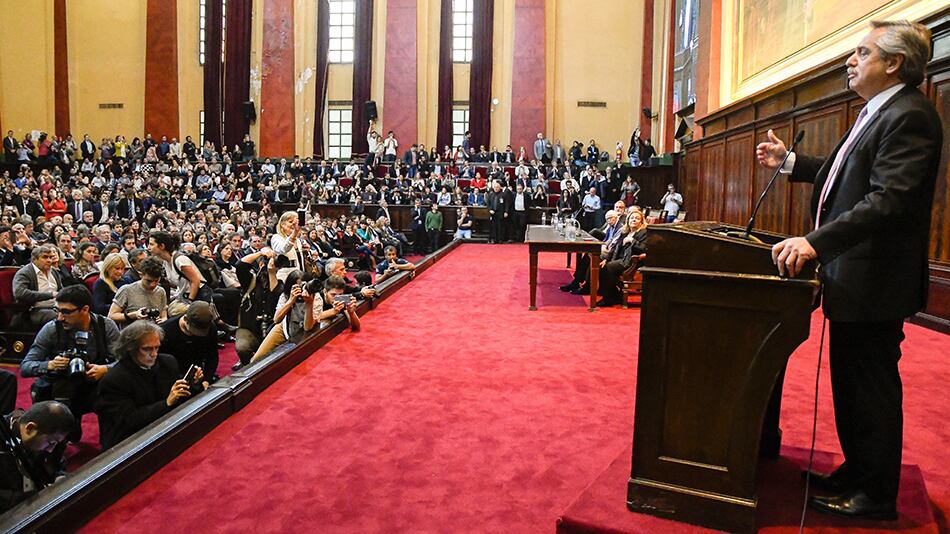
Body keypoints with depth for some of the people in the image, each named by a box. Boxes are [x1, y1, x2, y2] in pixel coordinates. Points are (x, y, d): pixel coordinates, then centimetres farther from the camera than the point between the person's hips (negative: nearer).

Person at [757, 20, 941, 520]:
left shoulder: (908, 116, -18)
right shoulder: (877, 113, 15)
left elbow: (890, 199, -29)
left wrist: (816, 242, -35)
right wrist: (790, 161, 22)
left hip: (874, 282, -10)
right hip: (853, 278, 10)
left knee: (871, 389, 3)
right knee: (850, 384, 20)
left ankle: (876, 496, 19)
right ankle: (856, 472, 36)